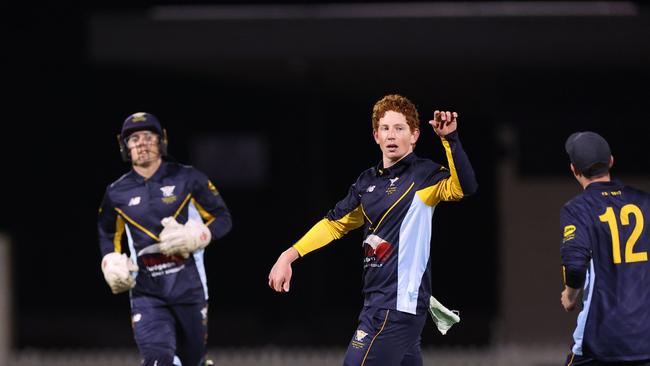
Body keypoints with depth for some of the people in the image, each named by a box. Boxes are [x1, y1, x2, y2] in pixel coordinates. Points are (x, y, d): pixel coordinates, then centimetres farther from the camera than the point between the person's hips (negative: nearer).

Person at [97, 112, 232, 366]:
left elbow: (223, 219, 4)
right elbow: (108, 235, 21)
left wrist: (196, 237, -14)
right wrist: (111, 263, 2)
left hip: (188, 285, 0)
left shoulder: (187, 179, -2)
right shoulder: (116, 193, 5)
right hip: (146, 290, 0)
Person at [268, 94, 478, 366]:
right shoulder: (367, 182, 14)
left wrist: (450, 139, -36)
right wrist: (288, 256, 17)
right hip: (377, 300, 8)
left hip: (401, 301, -8)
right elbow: (335, 224, 24)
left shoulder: (423, 175, -6)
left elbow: (463, 187, -25)